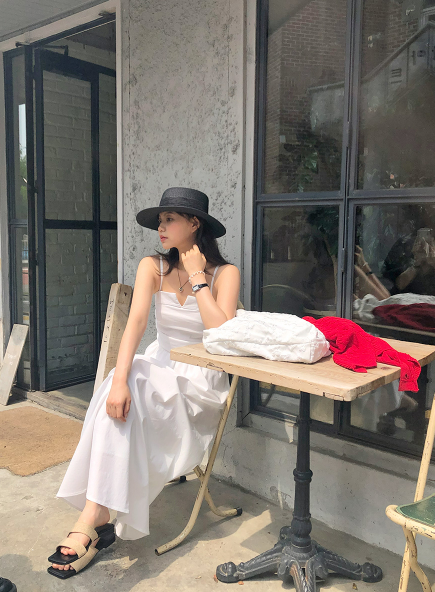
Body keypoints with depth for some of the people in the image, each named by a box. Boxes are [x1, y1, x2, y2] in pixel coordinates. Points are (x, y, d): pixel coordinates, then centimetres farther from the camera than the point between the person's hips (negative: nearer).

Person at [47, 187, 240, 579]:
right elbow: (136, 322, -16)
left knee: (124, 397, -29)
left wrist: (196, 277, -16)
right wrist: (119, 379, -32)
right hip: (157, 368, 3)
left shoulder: (224, 273, -6)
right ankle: (96, 520, -22)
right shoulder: (153, 267, 0)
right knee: (120, 393, -30)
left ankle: (92, 521, -24)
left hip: (200, 382, -3)